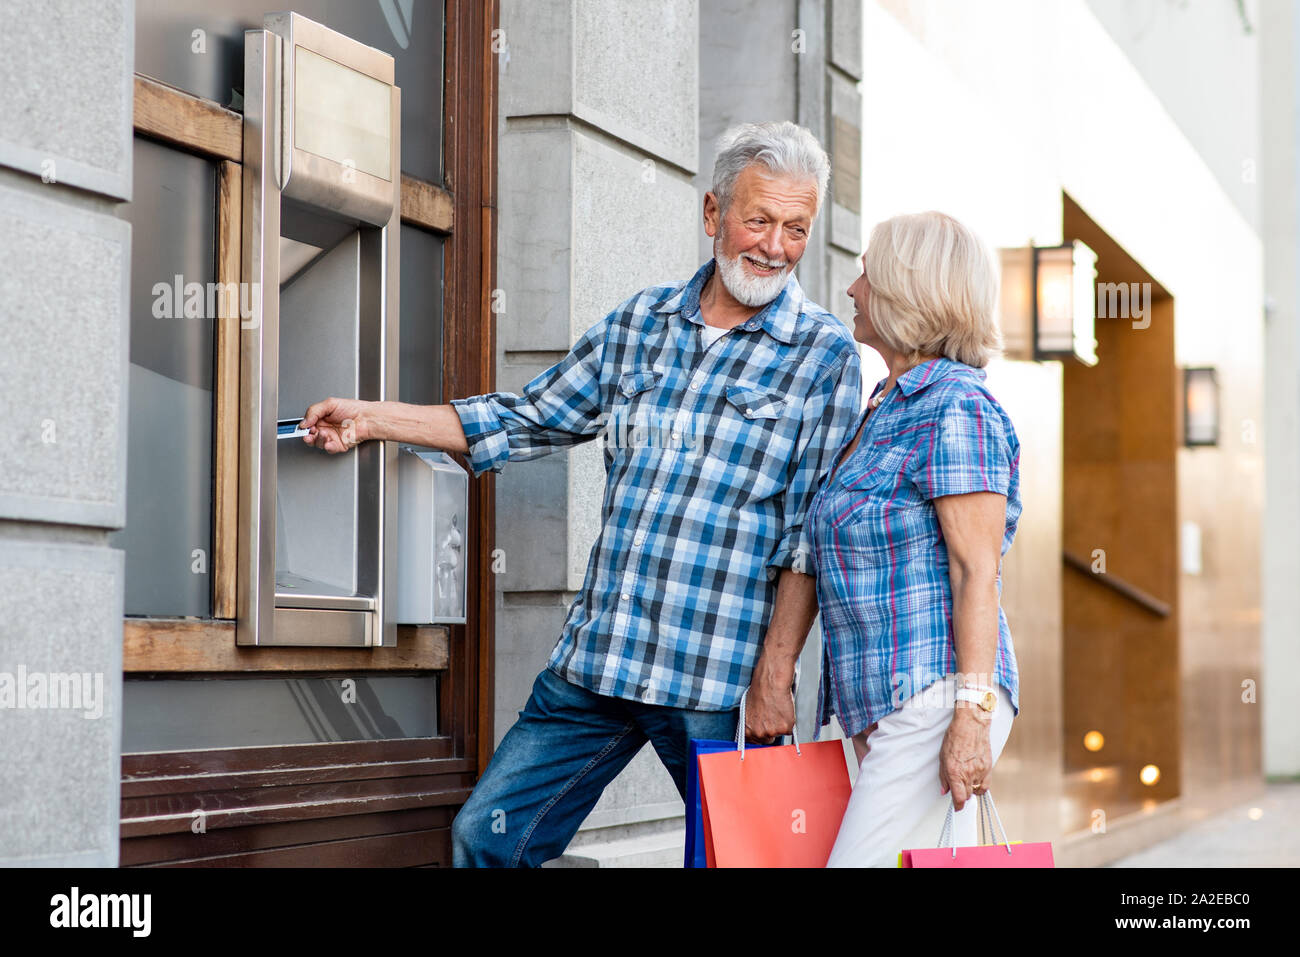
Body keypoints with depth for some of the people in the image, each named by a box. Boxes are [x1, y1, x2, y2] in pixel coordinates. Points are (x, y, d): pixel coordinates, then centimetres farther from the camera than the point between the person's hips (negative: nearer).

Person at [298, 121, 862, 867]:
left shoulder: (827, 356, -2)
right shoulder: (640, 323, 11)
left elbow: (813, 535, -6)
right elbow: (532, 419, 19)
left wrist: (774, 677, -11)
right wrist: (371, 419, 18)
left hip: (719, 683, -4)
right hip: (596, 659, 5)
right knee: (487, 838, 6)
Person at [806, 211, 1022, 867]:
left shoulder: (956, 406, -10)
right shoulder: (884, 406, 19)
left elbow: (977, 572, -16)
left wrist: (972, 715, -21)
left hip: (934, 696, -9)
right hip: (880, 707, 9)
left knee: (857, 861, -16)